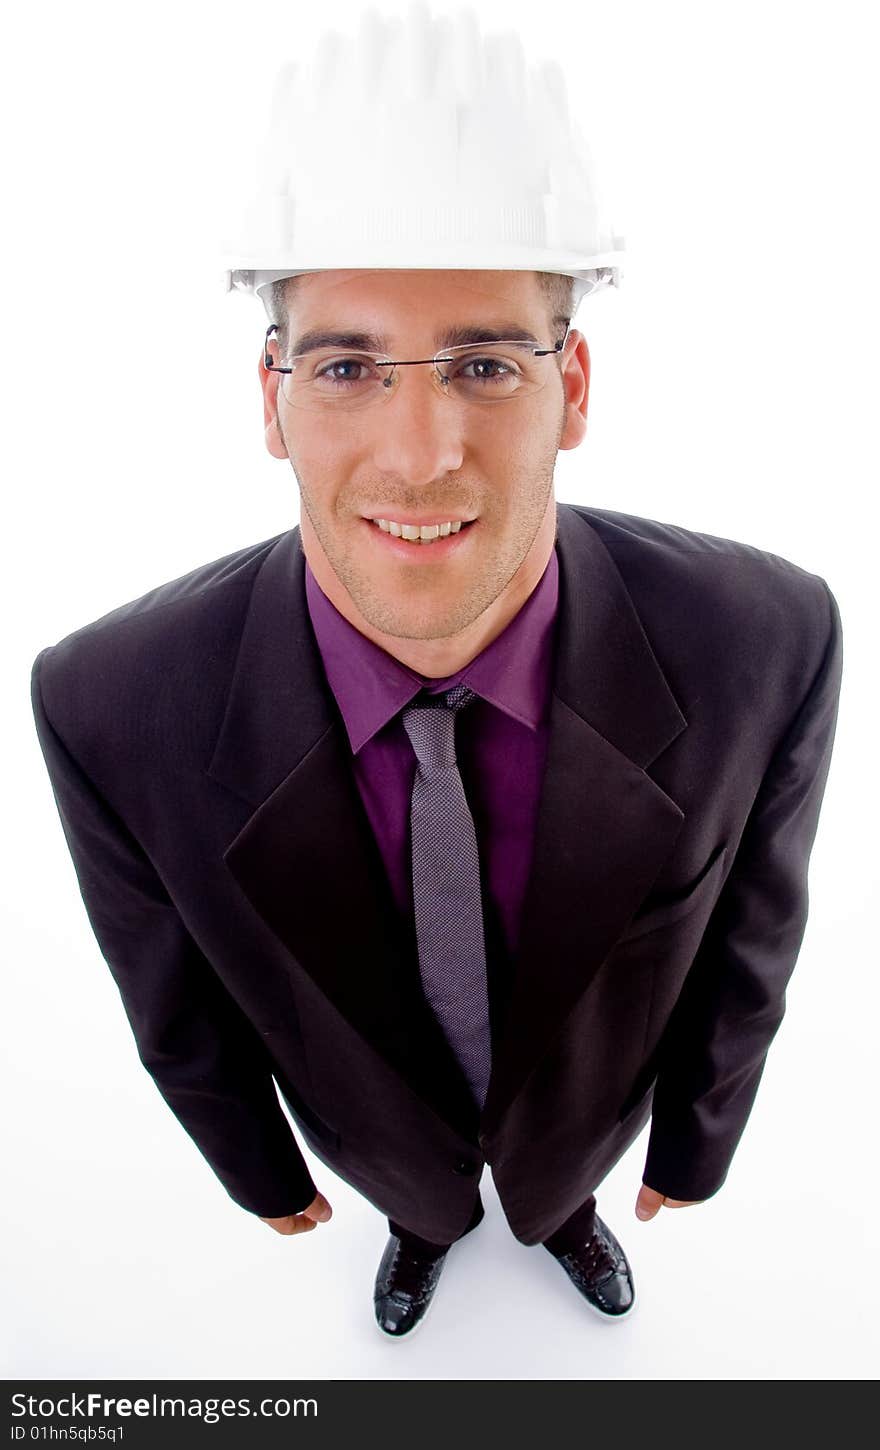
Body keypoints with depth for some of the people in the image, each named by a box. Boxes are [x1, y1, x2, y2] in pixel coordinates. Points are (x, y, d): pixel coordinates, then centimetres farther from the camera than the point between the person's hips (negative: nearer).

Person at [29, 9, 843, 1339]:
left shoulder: (766, 640, -40)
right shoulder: (113, 707, -40)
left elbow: (746, 932, -19)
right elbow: (175, 998, -19)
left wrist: (695, 1143, 0)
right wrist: (260, 1170, 1)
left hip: (587, 1077, 1)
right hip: (369, 1106, 0)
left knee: (555, 1168, 38)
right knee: (419, 1183, 37)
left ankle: (556, 1209, 78)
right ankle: (429, 1224, 78)